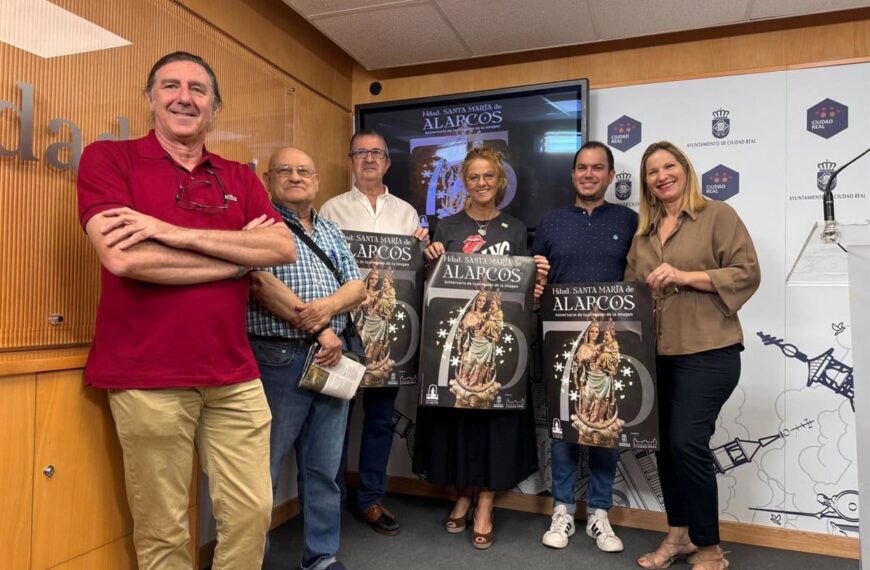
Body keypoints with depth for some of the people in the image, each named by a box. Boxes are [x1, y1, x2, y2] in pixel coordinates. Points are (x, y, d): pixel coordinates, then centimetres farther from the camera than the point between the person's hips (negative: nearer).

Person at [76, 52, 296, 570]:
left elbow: (285, 249, -4)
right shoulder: (108, 158, 1)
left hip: (235, 376, 4)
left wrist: (178, 234, -14)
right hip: (147, 378, -3)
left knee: (252, 514, 9)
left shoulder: (239, 177, 12)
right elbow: (123, 258, -15)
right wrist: (239, 255, -7)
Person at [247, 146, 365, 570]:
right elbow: (263, 285, -17)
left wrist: (328, 306, -14)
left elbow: (357, 287, 8)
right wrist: (320, 330, -14)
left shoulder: (332, 231, 17)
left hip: (332, 357, 6)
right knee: (264, 468, 5)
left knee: (325, 468, 14)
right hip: (277, 357, -6)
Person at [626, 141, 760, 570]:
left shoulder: (717, 215, -1)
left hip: (706, 351, -6)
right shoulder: (644, 231, 15)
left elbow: (748, 273, -9)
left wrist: (686, 276, -18)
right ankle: (679, 535, 27)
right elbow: (630, 286, 18)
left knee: (687, 442, -10)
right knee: (665, 444, 10)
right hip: (655, 354, 6)